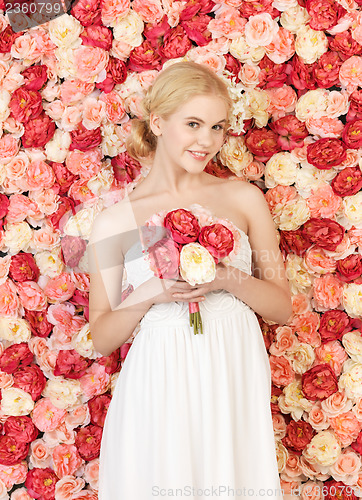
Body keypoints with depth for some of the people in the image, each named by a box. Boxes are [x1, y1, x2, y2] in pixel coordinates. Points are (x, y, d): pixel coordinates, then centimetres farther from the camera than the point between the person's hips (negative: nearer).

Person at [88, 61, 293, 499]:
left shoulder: (245, 199, 2)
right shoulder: (114, 221, -1)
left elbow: (283, 308, 5)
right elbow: (101, 339, 2)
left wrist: (230, 279, -13)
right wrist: (148, 294, -15)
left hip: (237, 383, 2)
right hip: (160, 390, -1)